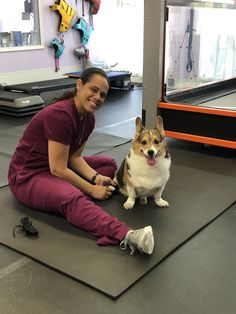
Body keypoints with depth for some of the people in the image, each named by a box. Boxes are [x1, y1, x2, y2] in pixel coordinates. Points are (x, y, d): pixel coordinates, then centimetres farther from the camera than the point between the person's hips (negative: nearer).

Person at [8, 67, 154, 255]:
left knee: (109, 164, 10)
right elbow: (58, 169, -26)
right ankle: (126, 237, -56)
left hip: (57, 167, 10)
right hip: (27, 176, -10)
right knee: (73, 199, -39)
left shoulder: (89, 118, 0)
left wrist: (96, 178, -12)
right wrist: (92, 190, -19)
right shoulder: (60, 114, -27)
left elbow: (74, 157, 4)